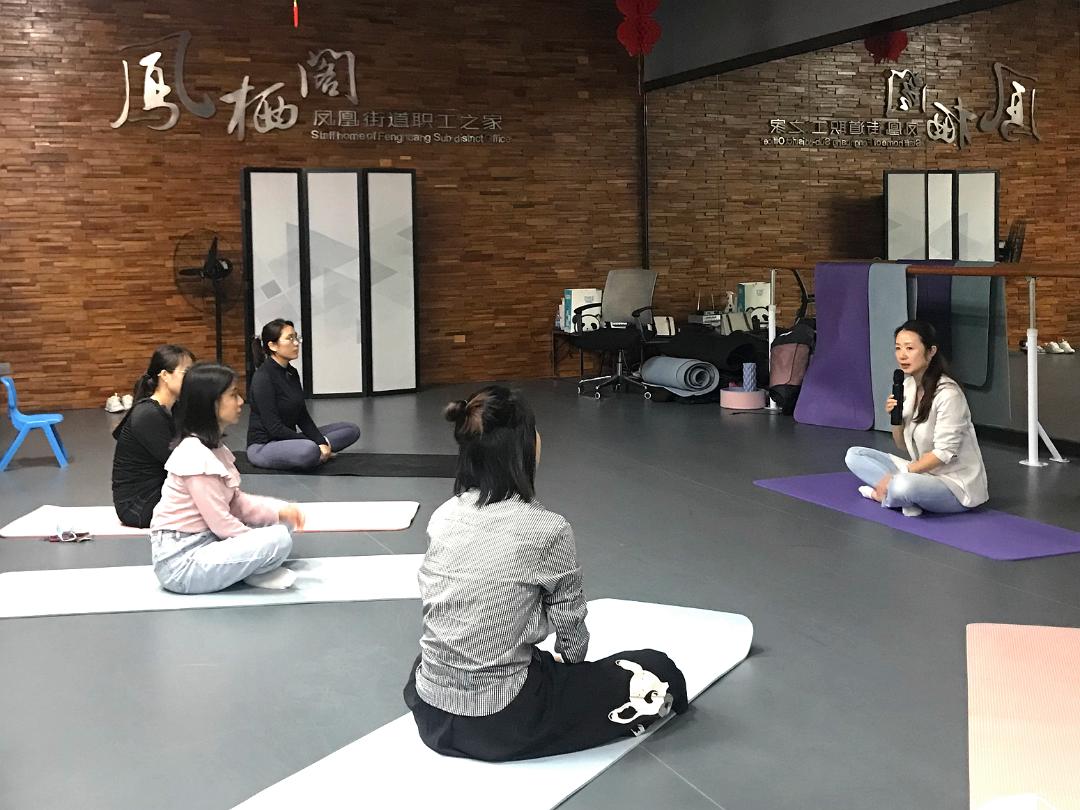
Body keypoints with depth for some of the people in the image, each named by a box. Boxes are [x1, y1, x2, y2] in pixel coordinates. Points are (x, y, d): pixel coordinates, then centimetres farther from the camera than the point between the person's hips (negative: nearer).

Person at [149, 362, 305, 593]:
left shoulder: (213, 448, 9)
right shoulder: (195, 456, -21)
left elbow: (236, 502, 12)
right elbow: (221, 523, -20)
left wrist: (279, 510, -2)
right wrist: (261, 546, -7)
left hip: (205, 542, 10)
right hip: (181, 563, -10)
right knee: (279, 540, -22)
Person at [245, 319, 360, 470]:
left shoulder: (291, 373, 8)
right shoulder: (263, 377, -18)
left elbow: (303, 417, 9)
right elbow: (274, 427, -21)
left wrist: (321, 442, -8)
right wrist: (316, 445, -17)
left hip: (288, 439, 9)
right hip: (263, 446, -9)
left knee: (351, 429, 3)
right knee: (309, 451, -41)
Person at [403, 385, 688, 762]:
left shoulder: (443, 516, -2)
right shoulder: (546, 530, -20)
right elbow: (570, 626, -4)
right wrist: (569, 662, 19)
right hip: (500, 725, -7)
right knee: (659, 673, 8)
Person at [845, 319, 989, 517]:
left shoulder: (948, 393, -20)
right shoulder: (907, 386, 3)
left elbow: (944, 453, -21)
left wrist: (899, 474, -19)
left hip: (955, 484, -8)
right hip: (923, 471, 8)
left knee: (903, 486, -38)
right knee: (854, 455, 2)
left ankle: (883, 495, -6)